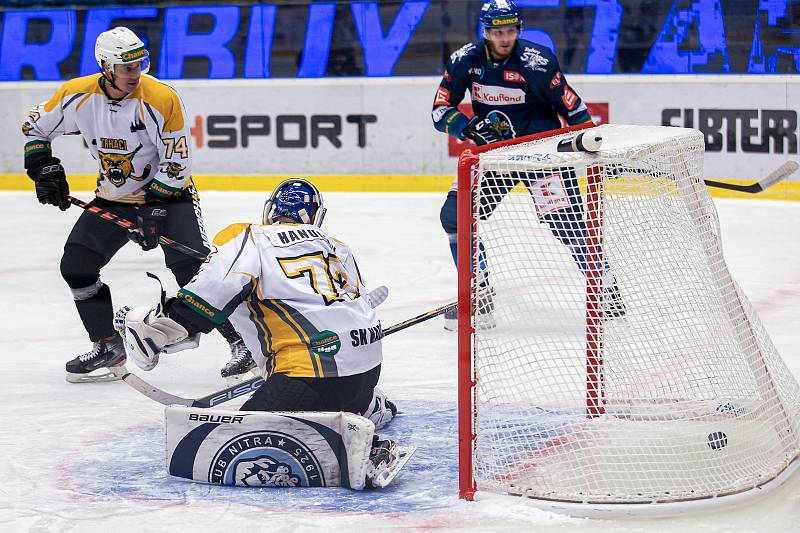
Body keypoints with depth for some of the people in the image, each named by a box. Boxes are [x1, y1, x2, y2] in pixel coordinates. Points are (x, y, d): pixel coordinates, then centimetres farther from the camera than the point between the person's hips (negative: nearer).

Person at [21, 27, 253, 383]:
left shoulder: (161, 99, -24)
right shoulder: (78, 95, -12)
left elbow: (177, 165, -20)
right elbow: (35, 127, 6)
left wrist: (152, 210, -23)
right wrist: (45, 169, -6)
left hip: (168, 192, -5)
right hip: (112, 197, 5)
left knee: (192, 267, -20)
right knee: (75, 264, -4)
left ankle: (242, 342, -9)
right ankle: (109, 347, 9)